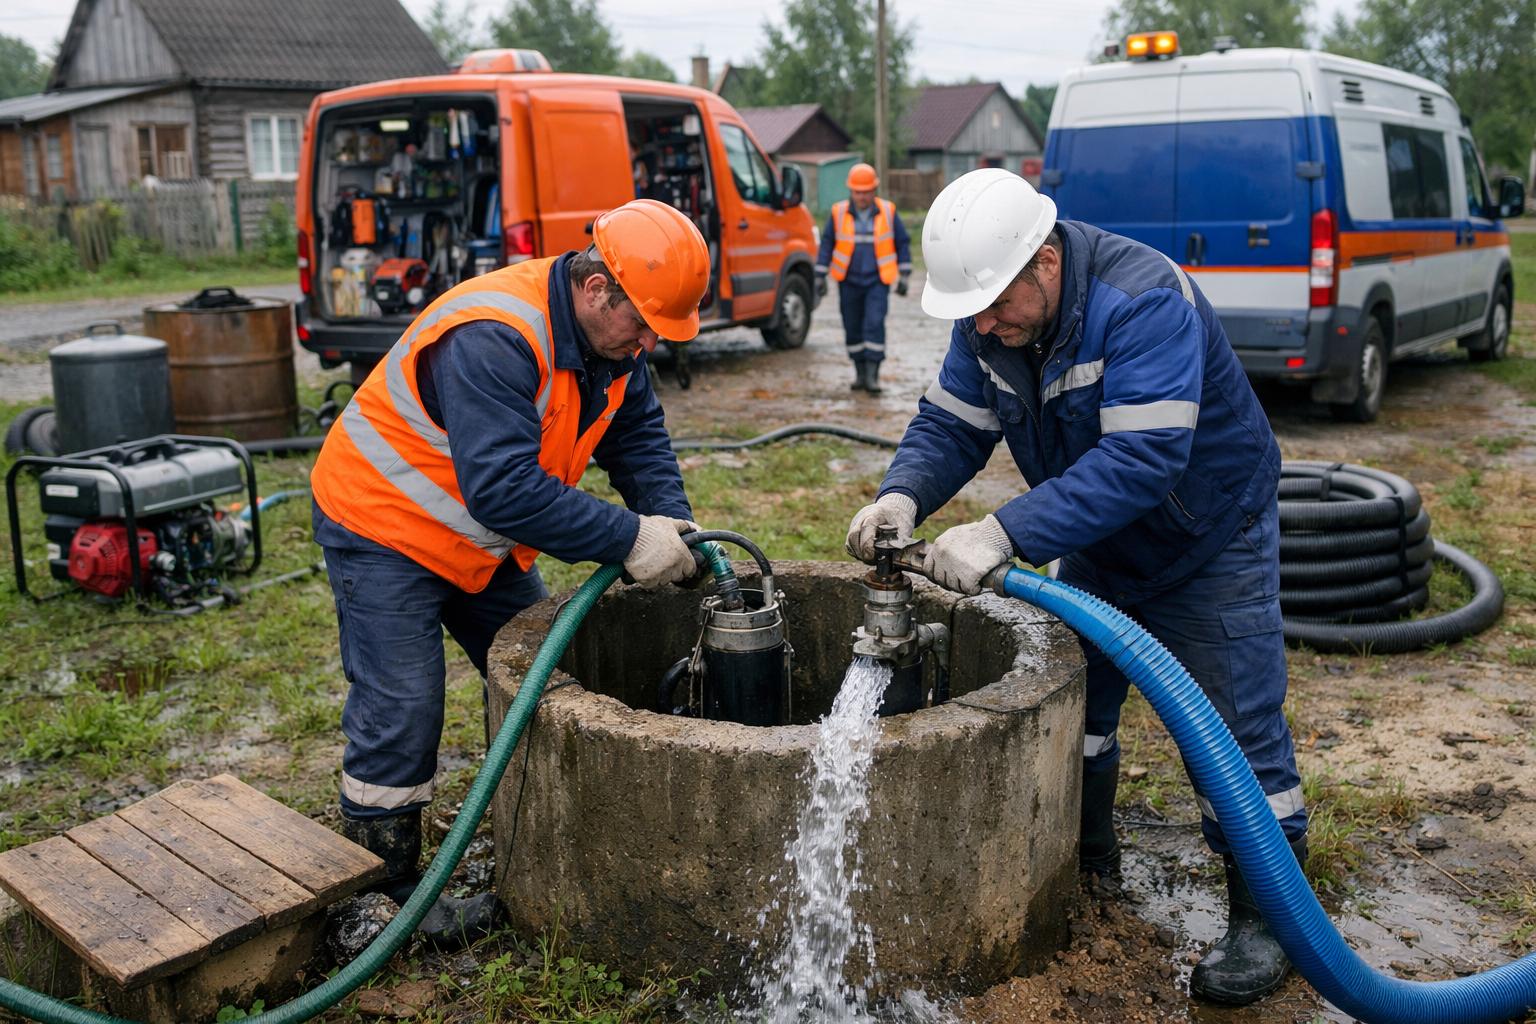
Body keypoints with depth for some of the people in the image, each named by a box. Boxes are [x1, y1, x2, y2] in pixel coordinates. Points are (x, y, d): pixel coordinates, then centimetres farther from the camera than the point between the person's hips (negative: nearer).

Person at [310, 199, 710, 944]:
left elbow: (638, 436, 0)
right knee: (400, 710, -7)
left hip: (482, 538, 9)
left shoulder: (609, 333, -7)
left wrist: (674, 526, -16)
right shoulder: (491, 340, -36)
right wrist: (630, 539, -37)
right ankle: (385, 895, 10)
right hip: (384, 526, -9)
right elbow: (506, 490, -41)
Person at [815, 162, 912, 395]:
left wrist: (904, 275, 2)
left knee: (874, 325, -14)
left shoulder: (888, 211, -3)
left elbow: (902, 242, 4)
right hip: (849, 281, 2)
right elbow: (827, 243, 2)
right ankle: (860, 373, 22)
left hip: (878, 281, -2)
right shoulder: (839, 212, -3)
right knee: (853, 328, 7)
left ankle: (872, 375, -11)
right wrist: (820, 276, -2)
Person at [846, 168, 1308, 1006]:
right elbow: (951, 424, -11)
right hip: (1099, 542, 7)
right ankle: (1086, 862, 36)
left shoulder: (1143, 301, -35)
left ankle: (1262, 919, 15)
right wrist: (902, 495, -33)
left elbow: (1141, 460, -43)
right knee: (1072, 698, 15)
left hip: (1208, 539, -7)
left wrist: (1006, 535, -50)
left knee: (1237, 731, -3)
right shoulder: (991, 315, -13)